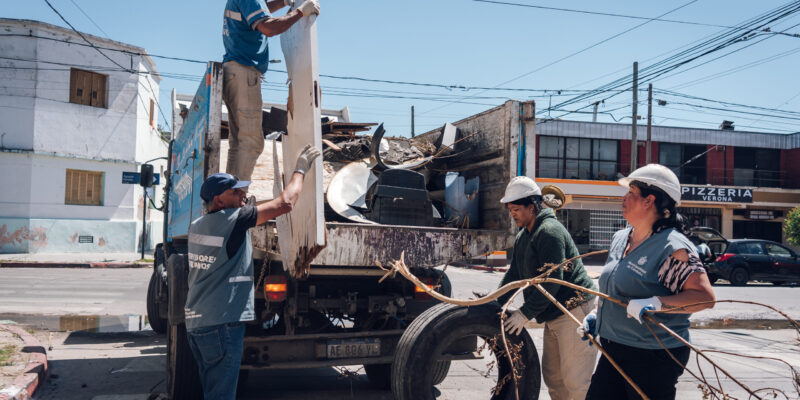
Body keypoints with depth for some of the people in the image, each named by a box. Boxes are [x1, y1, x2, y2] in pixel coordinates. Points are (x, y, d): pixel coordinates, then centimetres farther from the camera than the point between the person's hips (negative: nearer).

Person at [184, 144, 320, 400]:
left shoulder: (197, 226, 9)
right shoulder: (233, 220, -13)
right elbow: (285, 204, -10)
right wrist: (300, 170, 2)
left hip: (195, 321, 9)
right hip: (221, 322, -9)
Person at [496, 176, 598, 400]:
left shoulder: (549, 231, -17)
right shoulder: (523, 237, 15)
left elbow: (551, 281, -22)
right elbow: (514, 275, 17)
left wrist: (526, 313, -20)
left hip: (575, 310, -10)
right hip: (554, 315, 10)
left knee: (575, 381, -7)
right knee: (552, 375, 14)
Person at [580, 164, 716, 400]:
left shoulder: (673, 247, -17)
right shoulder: (620, 239, 10)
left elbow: (705, 297, -24)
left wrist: (654, 304, -34)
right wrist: (596, 315, 14)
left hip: (654, 360, -8)